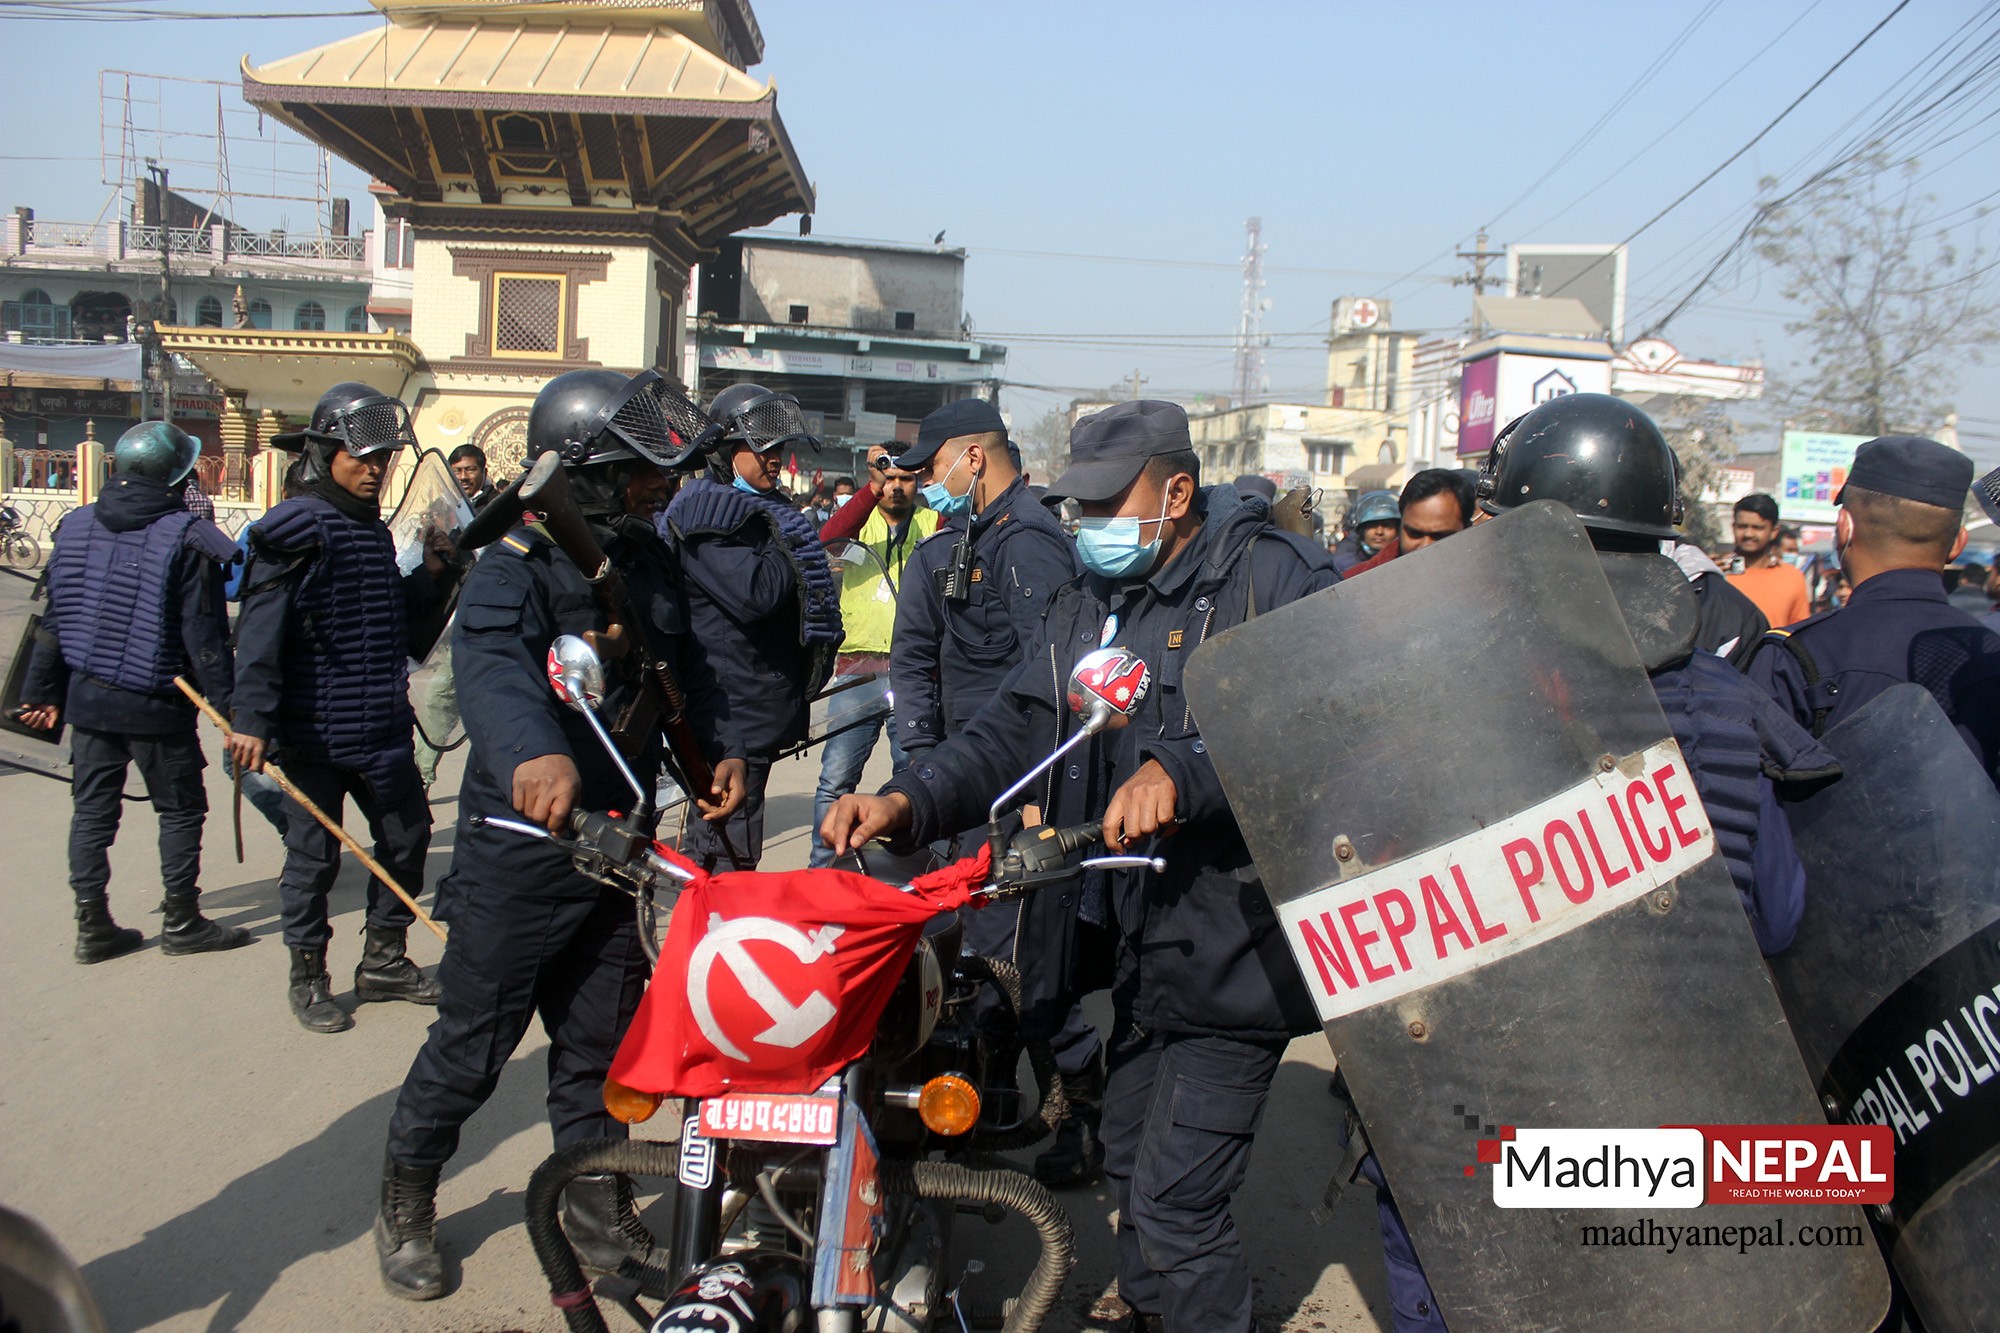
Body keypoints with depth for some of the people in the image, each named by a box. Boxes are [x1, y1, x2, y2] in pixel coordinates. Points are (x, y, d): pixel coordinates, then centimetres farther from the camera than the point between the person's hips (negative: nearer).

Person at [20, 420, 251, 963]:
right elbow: (204, 637, -15)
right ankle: (181, 923, 15)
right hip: (156, 706, -5)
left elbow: (55, 620, 10)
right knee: (180, 810, 8)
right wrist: (229, 710, -10)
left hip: (87, 698, 6)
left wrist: (43, 691, 19)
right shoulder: (186, 539, -15)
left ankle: (92, 926, 17)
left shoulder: (75, 526, 4)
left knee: (92, 810, 12)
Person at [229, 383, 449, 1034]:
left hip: (382, 727, 8)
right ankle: (308, 977, 20)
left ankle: (384, 960, 29)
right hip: (314, 730, -8)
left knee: (407, 835, 14)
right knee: (314, 853, 4)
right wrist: (252, 720, -26)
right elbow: (260, 631, -19)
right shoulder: (296, 529, -12)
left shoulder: (373, 529, 12)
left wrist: (427, 576, 5)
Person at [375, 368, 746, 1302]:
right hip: (520, 849, -7)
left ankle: (595, 1207, 33)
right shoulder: (518, 567, -17)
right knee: (474, 1042, 5)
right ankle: (406, 1202, 28)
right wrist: (533, 752, -57)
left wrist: (722, 748, 4)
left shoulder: (647, 557, 9)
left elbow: (686, 664, 20)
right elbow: (493, 662, -37)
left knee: (600, 1041, 17)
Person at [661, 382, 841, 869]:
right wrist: (797, 552, -11)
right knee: (730, 860, -6)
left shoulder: (761, 509, 17)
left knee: (707, 845, 19)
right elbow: (753, 594, -25)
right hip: (732, 716, -10)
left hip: (757, 711, 10)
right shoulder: (706, 512, -14)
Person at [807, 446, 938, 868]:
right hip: (859, 667, 0)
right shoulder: (857, 520, 9)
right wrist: (872, 490, -22)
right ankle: (822, 869, 6)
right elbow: (827, 539, -14)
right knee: (836, 777, -4)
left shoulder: (933, 524, 10)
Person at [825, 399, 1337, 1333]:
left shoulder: (1277, 578, -12)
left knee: (1175, 1205, -5)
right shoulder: (1085, 606, 11)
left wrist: (1183, 774, -39)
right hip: (1140, 947, 8)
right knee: (1130, 1169, 23)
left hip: (1233, 946, -8)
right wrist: (908, 800, -15)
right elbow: (1014, 730, 1)